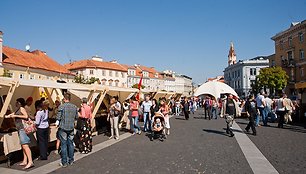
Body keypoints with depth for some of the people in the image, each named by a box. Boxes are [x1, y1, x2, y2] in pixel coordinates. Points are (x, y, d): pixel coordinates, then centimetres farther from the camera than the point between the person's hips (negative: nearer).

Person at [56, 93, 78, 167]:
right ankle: (71, 160, 22)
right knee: (70, 144, 13)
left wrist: (57, 123, 8)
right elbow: (76, 117, 8)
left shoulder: (61, 106, -11)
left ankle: (64, 162, 11)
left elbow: (58, 117, -11)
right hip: (71, 128, 4)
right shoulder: (74, 107, 2)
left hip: (63, 128, -4)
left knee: (64, 145, 4)